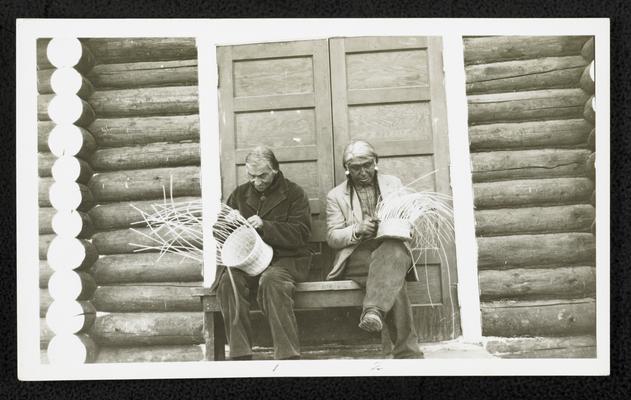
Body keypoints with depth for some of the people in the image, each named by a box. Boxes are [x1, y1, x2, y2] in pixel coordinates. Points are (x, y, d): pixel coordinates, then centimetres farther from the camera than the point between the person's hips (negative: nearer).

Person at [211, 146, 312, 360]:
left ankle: (287, 355, -32)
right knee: (229, 280, -29)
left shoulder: (294, 193, 5)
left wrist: (265, 226, -18)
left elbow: (300, 233, -6)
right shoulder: (240, 194, 17)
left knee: (272, 280, -36)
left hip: (285, 258, -3)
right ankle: (240, 355, -26)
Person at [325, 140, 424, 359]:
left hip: (391, 247, 2)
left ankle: (373, 312, -53)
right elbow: (332, 238, 4)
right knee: (391, 276, -34)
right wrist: (357, 230, -16)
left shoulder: (393, 183, 17)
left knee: (394, 253, -38)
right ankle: (408, 352, -33)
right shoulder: (335, 195, 11)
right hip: (356, 256, -1)